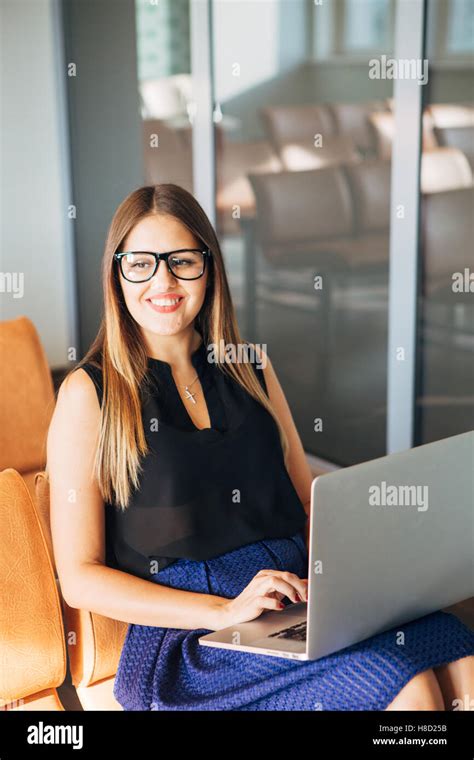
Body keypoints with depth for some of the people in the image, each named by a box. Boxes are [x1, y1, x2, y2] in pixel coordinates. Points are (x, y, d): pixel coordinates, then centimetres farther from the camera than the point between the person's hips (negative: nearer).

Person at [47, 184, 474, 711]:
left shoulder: (250, 367, 15)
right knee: (406, 686, -27)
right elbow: (80, 577, -3)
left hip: (301, 601, 5)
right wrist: (224, 611, -14)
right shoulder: (89, 393, 0)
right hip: (186, 626, -5)